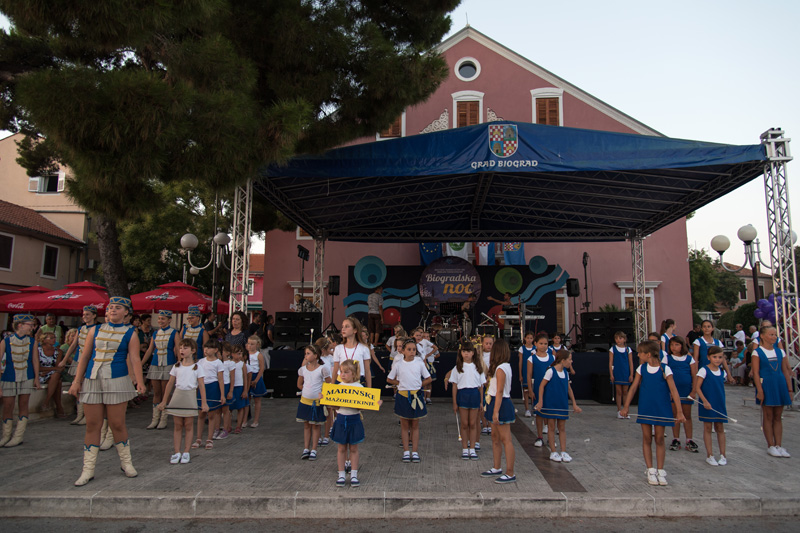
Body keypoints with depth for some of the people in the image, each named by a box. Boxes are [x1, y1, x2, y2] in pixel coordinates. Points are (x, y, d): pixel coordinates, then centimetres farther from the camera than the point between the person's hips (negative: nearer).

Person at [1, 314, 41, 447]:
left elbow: (35, 360, 3)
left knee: (23, 405, 2)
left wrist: (36, 378, 2)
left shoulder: (32, 342, 1)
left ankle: (18, 436, 12)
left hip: (27, 378, 1)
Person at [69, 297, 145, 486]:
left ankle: (126, 462, 19)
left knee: (117, 424, 1)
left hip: (117, 381, -3)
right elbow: (85, 356, 12)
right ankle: (88, 470, 15)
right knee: (92, 425, 5)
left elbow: (134, 359, -7)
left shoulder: (130, 333, 3)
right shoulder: (95, 330, 11)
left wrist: (139, 381, -19)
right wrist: (77, 380, 6)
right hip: (92, 381, 3)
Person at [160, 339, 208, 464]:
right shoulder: (176, 366, 5)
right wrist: (164, 401, 9)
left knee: (188, 426, 4)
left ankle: (186, 452, 12)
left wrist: (204, 402, -7)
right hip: (177, 396, 2)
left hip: (190, 396, -2)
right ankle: (176, 452, 11)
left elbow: (201, 386, -3)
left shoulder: (197, 367, -3)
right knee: (177, 426, 5)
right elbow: (170, 384, 10)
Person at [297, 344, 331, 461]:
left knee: (315, 425, 6)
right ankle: (306, 449, 20)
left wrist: (322, 393, -12)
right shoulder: (303, 369, 1)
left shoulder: (322, 369, -11)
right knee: (306, 425, 11)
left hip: (317, 402, -4)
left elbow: (329, 385, -6)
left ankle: (313, 450, 14)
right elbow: (299, 384, 14)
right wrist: (308, 390, 7)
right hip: (305, 401, 4)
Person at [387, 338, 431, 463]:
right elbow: (389, 379, 8)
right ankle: (406, 452, 14)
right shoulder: (398, 365, -2)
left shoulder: (419, 364, -1)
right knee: (405, 425, 7)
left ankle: (415, 452, 13)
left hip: (416, 395, 0)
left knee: (415, 425, 7)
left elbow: (428, 379, 6)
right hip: (402, 396, 0)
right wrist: (400, 383, -1)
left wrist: (418, 385, -3)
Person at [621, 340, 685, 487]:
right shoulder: (641, 368, 1)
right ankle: (650, 471, 15)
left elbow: (673, 390, -11)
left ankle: (660, 471, 17)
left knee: (659, 439, 5)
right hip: (645, 409, 3)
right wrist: (626, 406, -1)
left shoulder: (665, 369, -9)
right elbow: (634, 387, 2)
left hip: (661, 409, -3)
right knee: (647, 438, 5)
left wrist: (679, 411, -16)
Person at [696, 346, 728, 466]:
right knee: (707, 428, 3)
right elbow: (697, 387, -11)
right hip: (707, 404, -5)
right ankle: (709, 455, 9)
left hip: (719, 404, 5)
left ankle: (722, 455, 18)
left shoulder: (722, 371, 6)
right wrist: (705, 401, -19)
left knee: (720, 428, 10)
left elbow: (722, 388, 16)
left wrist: (723, 404, 15)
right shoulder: (704, 370, -10)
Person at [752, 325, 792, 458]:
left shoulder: (780, 352, 10)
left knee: (778, 417, 9)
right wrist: (759, 390, -15)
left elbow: (786, 371, 10)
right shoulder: (757, 352, -4)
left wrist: (789, 389, 6)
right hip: (766, 385, -4)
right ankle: (771, 446, 10)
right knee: (768, 416, 3)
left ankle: (779, 445, 15)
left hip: (780, 385, 4)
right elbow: (756, 373, -9)